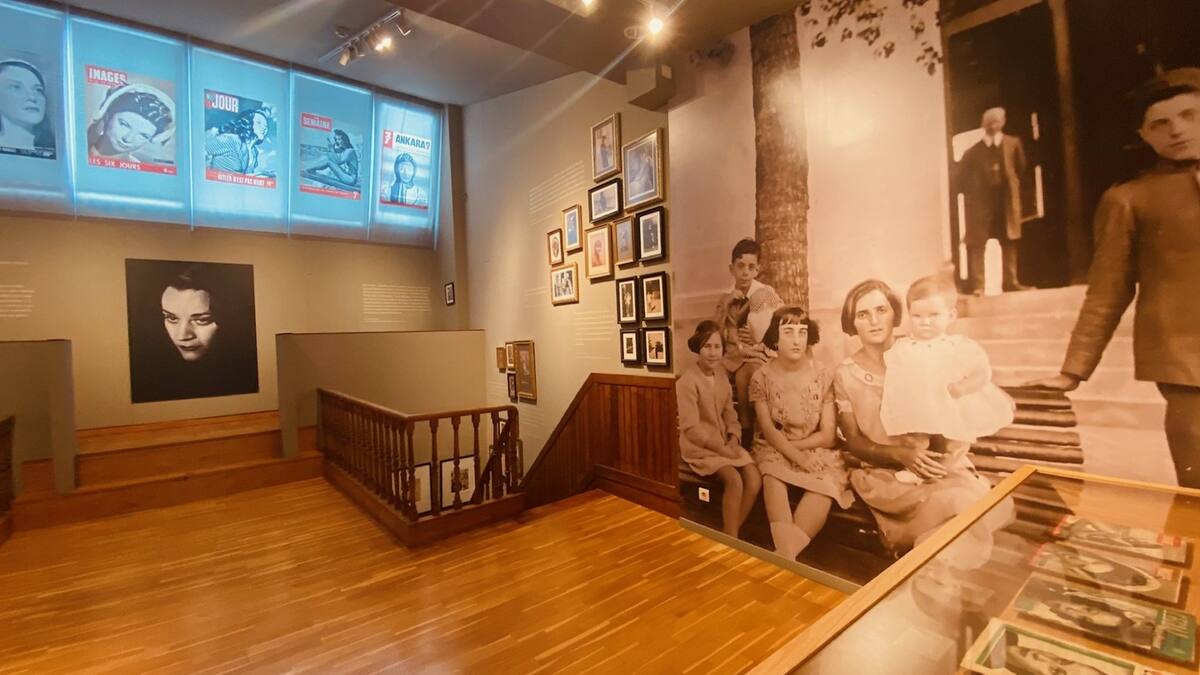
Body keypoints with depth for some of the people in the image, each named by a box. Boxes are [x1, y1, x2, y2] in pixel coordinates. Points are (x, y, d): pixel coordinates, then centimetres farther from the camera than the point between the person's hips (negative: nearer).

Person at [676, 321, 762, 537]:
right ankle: (731, 539, -7)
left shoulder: (722, 376, 7)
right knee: (734, 480, -25)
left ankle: (729, 534, 3)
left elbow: (730, 414, 11)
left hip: (725, 443, 7)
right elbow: (691, 428, -19)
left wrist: (733, 439, -8)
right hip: (699, 447, -7)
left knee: (754, 479, -11)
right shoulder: (687, 381, -17)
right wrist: (722, 448, -18)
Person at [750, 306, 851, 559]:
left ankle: (784, 554, -33)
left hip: (815, 451, 1)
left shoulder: (822, 375, -3)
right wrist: (797, 457, -24)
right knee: (773, 475, -34)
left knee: (825, 484, -30)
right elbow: (768, 430, -10)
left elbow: (828, 435, -3)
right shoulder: (762, 376, -6)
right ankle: (788, 554, -41)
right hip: (774, 449, -1)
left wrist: (790, 444, -10)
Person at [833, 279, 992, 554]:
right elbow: (853, 441, -1)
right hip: (887, 474, -2)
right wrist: (900, 454, -17)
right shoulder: (845, 374, -2)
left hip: (940, 462, 2)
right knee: (957, 505, -27)